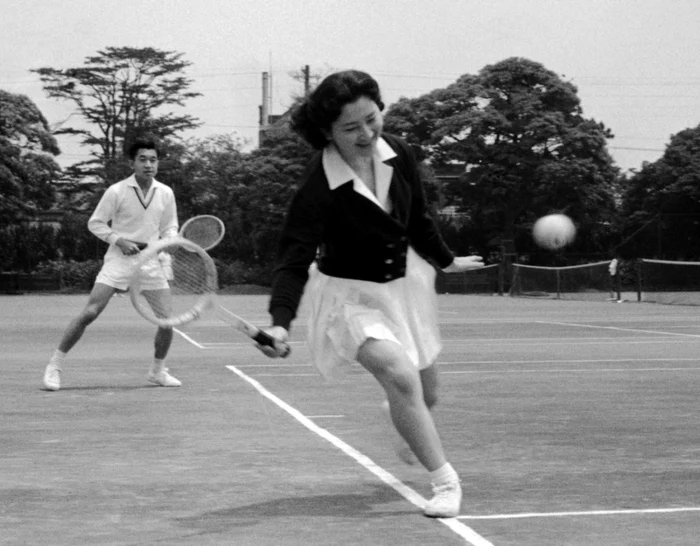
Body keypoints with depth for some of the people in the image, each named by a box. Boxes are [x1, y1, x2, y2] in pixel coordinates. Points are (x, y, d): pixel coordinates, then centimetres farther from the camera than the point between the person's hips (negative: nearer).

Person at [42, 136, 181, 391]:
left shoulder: (165, 194, 3)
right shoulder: (116, 192, -8)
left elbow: (169, 227, 15)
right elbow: (95, 223, 0)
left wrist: (170, 241, -8)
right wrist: (119, 240, -14)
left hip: (151, 262, 4)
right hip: (119, 259, -4)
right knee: (89, 313, -13)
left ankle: (157, 370, 23)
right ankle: (55, 366, -2)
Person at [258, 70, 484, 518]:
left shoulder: (398, 154, -13)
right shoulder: (318, 188, -30)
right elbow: (294, 261, -33)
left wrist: (446, 260, 20)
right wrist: (281, 323, -48)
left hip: (404, 279, 6)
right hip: (352, 293, -6)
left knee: (426, 395, 16)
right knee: (399, 375, -29)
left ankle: (412, 435, 55)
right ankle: (445, 481, -13)